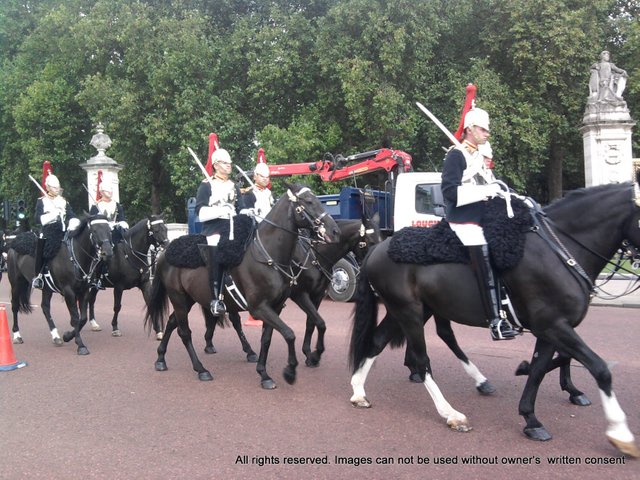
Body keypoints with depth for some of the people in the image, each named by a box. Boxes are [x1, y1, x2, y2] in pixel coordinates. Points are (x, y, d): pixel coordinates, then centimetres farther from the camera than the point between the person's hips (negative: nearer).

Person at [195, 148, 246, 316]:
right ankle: (215, 299, -11)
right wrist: (220, 210, -21)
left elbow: (241, 208, 14)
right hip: (214, 231, -5)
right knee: (216, 261, -16)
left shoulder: (234, 187, 20)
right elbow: (201, 211, -7)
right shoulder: (206, 185, 3)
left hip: (232, 230, 6)